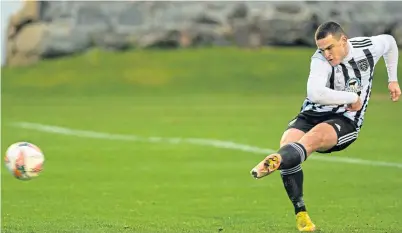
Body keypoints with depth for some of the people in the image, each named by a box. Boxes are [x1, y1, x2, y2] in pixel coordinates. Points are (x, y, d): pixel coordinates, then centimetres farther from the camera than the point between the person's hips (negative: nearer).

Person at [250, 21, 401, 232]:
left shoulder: (369, 47, -6)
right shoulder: (320, 60, -18)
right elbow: (314, 93, -37)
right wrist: (353, 98, -28)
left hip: (346, 121, 0)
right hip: (312, 114, 0)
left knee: (313, 137, -34)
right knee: (288, 143, -29)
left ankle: (274, 162, -64)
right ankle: (300, 213, -25)